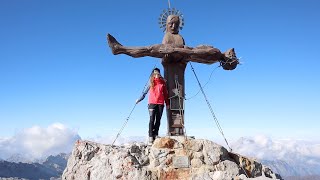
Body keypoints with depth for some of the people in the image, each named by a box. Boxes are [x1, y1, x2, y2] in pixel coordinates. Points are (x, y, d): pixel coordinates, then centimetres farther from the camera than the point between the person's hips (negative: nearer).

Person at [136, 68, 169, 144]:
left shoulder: (162, 82, 10)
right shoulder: (151, 82, 7)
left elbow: (165, 93, 12)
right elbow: (145, 91, 11)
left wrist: (167, 103, 11)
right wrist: (139, 99, 10)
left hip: (160, 103, 2)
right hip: (152, 103, -2)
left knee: (158, 120, 2)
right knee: (152, 119, -7)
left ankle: (156, 135, 8)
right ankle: (151, 137, -8)